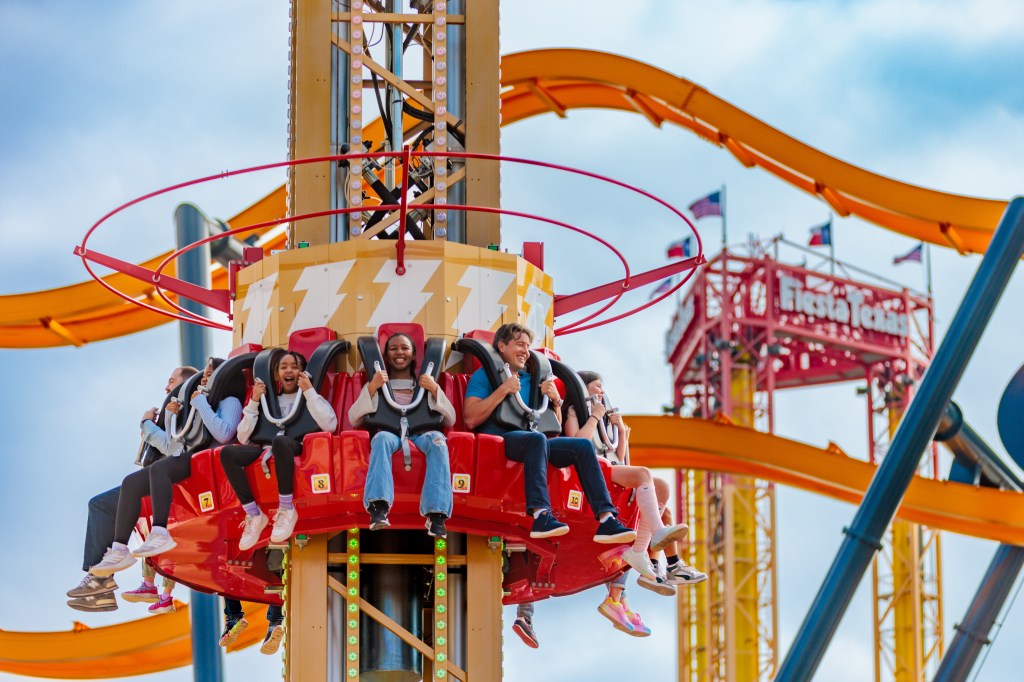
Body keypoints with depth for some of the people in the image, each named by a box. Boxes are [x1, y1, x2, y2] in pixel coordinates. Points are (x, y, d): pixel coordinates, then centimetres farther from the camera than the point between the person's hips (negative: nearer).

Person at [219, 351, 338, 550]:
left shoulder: (309, 397, 17)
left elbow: (330, 425, -6)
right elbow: (243, 438, 16)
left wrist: (309, 392, -2)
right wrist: (254, 402, 10)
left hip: (297, 448, -4)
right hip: (267, 450, 4)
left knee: (280, 440, -42)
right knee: (228, 453, -26)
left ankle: (286, 511, -29)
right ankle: (254, 516, -22)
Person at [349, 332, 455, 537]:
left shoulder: (425, 384, 25)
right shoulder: (378, 384, 24)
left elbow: (450, 421, 13)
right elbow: (354, 420, 9)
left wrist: (435, 390, -1)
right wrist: (371, 388, -3)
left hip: (419, 432, 1)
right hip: (389, 431, -1)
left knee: (437, 440, -37)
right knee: (382, 438, -40)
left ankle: (436, 514, -46)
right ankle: (378, 510, -56)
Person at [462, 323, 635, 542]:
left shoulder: (529, 380, 26)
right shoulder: (484, 375, 8)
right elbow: (471, 419, -9)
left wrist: (556, 400, 7)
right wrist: (503, 390, -10)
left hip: (534, 443, 6)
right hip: (499, 440, -6)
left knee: (583, 446, -15)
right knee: (537, 439, -37)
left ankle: (606, 520, -28)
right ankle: (541, 517, -52)